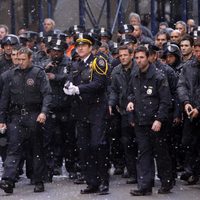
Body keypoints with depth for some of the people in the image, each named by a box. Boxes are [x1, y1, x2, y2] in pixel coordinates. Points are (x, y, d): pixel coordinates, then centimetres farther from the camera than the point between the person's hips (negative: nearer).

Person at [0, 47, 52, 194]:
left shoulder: (38, 73, 0)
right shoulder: (12, 75, 10)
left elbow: (47, 94, -7)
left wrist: (44, 111, -23)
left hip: (34, 116, -2)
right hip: (16, 117, 2)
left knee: (37, 150, 6)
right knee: (14, 148, -9)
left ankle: (39, 182, 12)